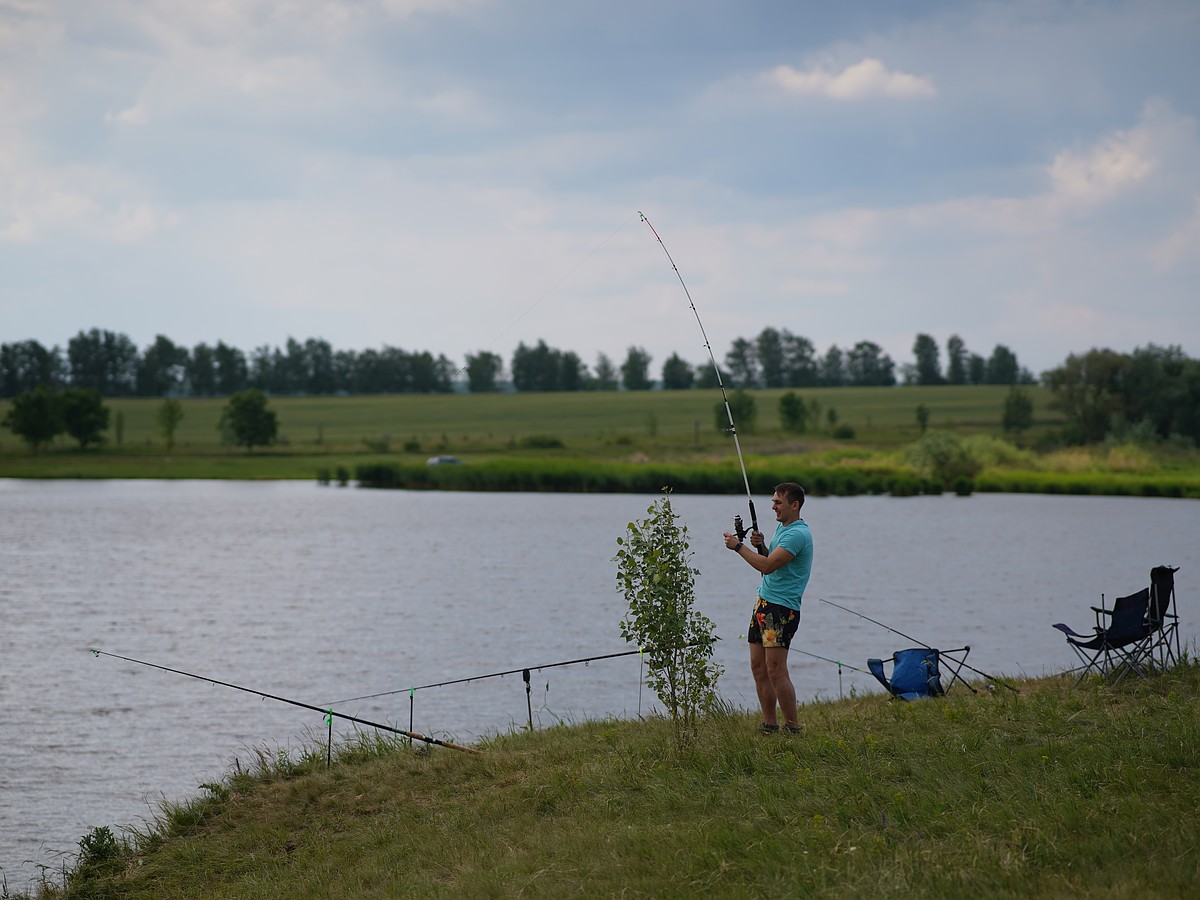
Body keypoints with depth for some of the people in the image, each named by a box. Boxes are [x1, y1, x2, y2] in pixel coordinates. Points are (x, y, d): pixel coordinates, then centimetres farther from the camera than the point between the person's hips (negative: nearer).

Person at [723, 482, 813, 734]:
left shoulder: (798, 534, -16)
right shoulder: (782, 528, 17)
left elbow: (768, 566, -23)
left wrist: (738, 546, -14)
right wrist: (760, 545, 5)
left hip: (782, 607, -10)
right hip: (763, 601, 10)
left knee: (776, 670, -12)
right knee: (758, 668, 8)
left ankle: (793, 728, -7)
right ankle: (769, 724, 13)